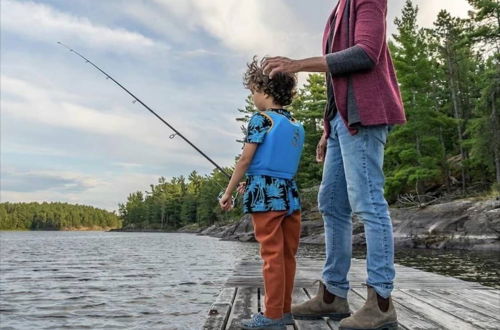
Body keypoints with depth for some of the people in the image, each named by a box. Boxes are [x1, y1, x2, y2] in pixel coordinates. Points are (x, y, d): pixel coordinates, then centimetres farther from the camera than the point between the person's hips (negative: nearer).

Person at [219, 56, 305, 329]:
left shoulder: (261, 118, -6)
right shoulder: (296, 125, 16)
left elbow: (246, 160, -10)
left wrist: (228, 192, -2)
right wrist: (251, 183, 24)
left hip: (265, 194, -7)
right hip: (289, 193, 7)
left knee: (272, 254, -5)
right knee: (286, 255, 10)